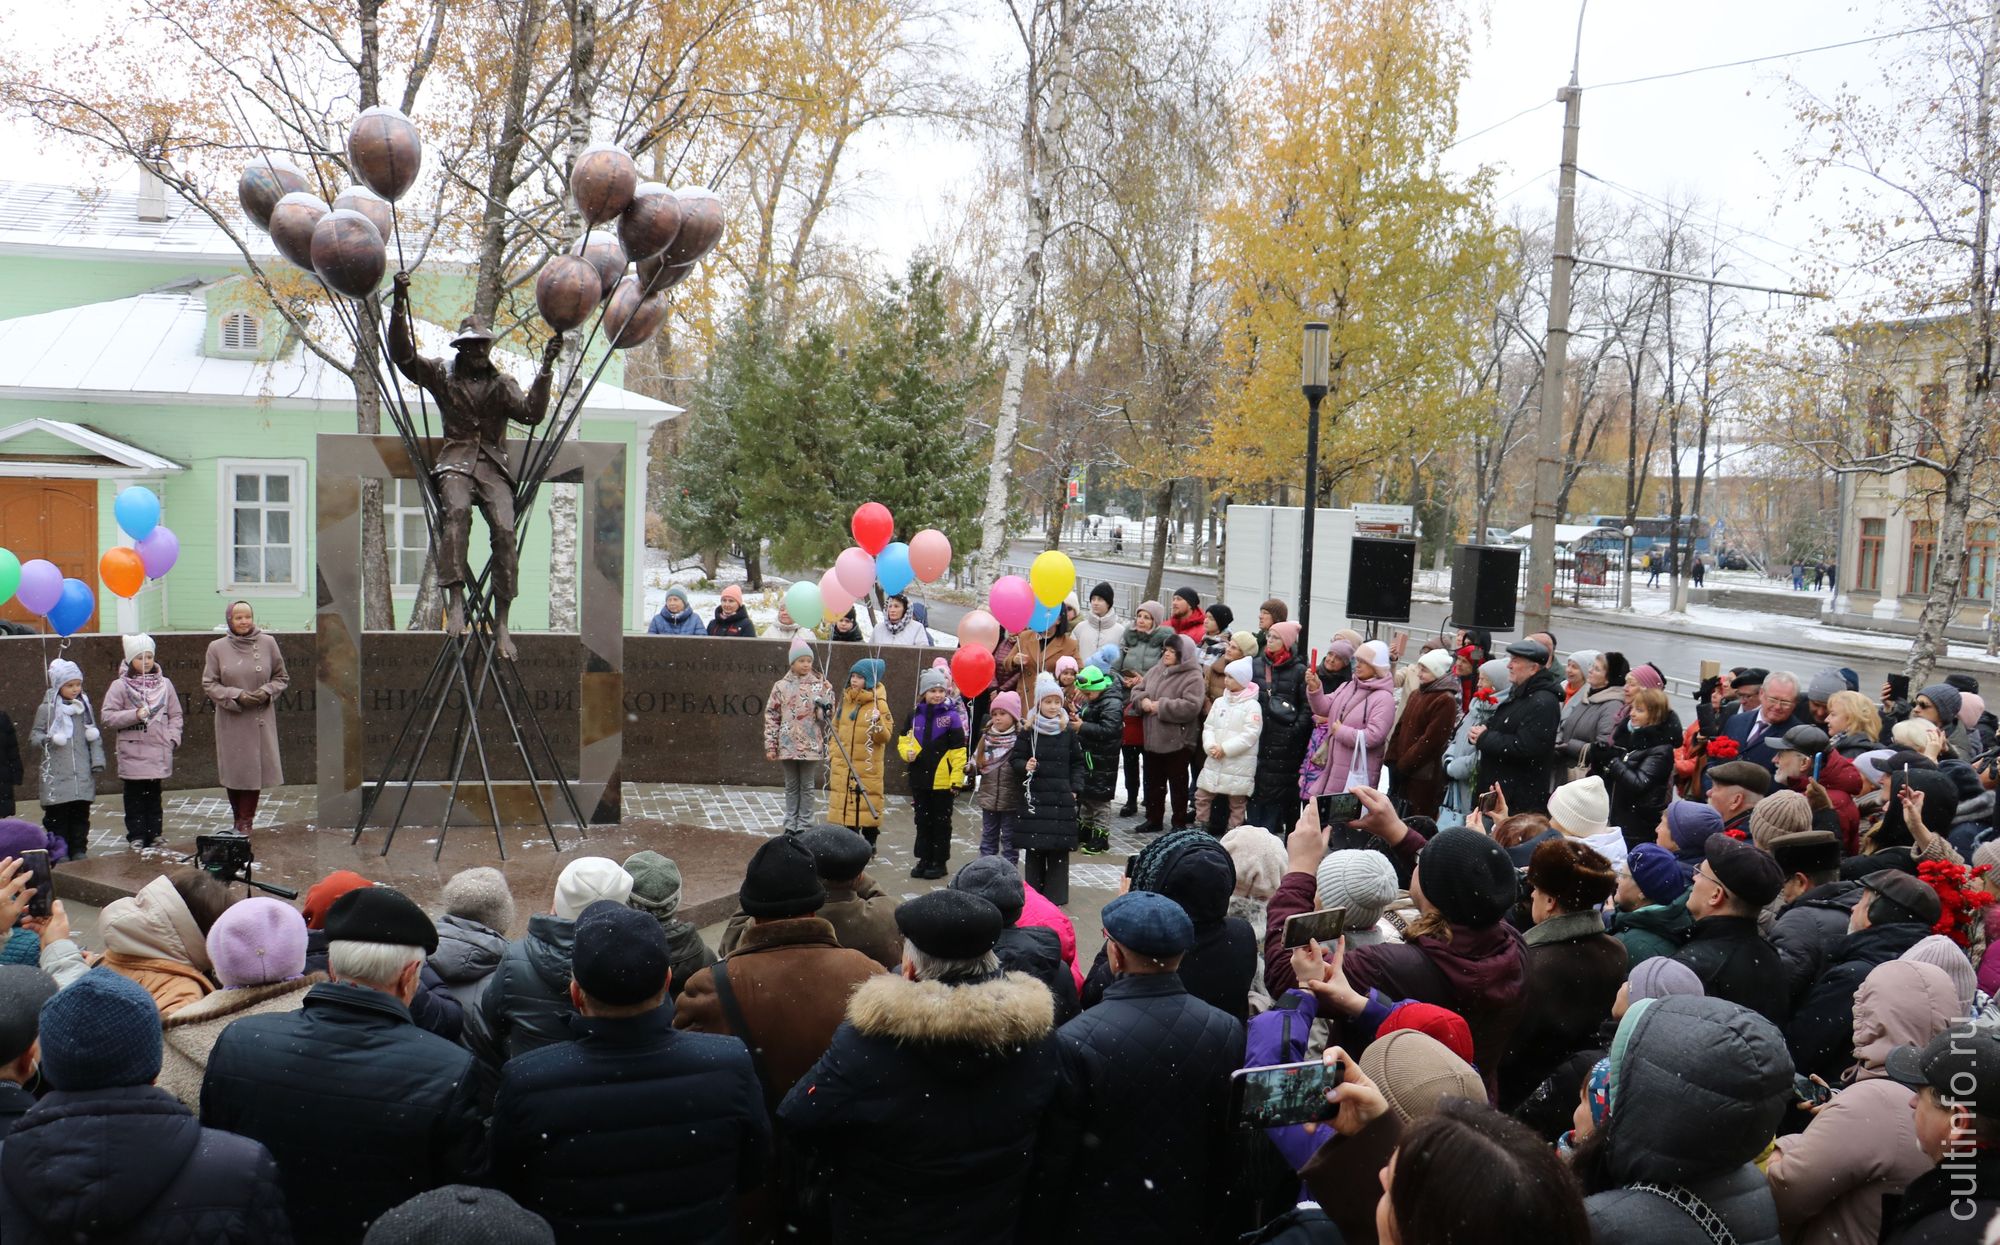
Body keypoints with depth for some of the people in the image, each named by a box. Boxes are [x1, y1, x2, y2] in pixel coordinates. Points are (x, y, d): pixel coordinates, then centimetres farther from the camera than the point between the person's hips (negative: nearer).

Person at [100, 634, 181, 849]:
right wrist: (134, 715, -18)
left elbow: (175, 715, 11)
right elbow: (108, 717, -6)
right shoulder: (119, 686, -2)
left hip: (159, 751, 3)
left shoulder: (164, 684, 7)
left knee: (154, 794, 11)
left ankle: (154, 835, 17)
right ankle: (136, 836, 8)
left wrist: (172, 737, -2)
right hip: (132, 752, -2)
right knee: (135, 796, 2)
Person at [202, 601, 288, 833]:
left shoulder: (268, 643, 1)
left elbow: (282, 677, 10)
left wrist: (267, 692, -9)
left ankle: (246, 821, 9)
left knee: (255, 770, -1)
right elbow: (209, 684, 2)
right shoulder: (217, 648, 0)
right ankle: (241, 820, 18)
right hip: (231, 721, 0)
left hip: (260, 720, 0)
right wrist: (236, 696, -12)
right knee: (233, 770, 3)